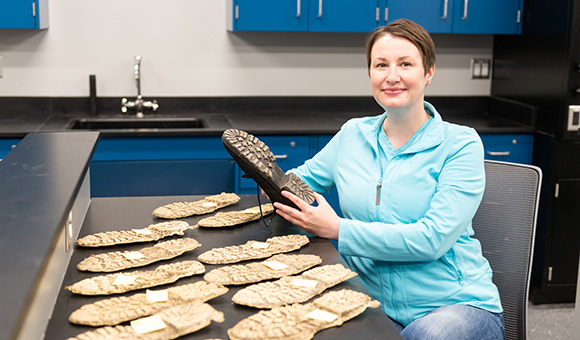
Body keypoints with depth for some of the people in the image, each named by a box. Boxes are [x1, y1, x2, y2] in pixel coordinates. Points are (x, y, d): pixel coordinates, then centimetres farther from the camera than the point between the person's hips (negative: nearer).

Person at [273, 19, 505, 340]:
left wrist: (338, 229, -20)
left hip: (456, 304, -3)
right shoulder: (352, 134, 8)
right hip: (372, 302, 4)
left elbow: (433, 238, -17)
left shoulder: (460, 144, -6)